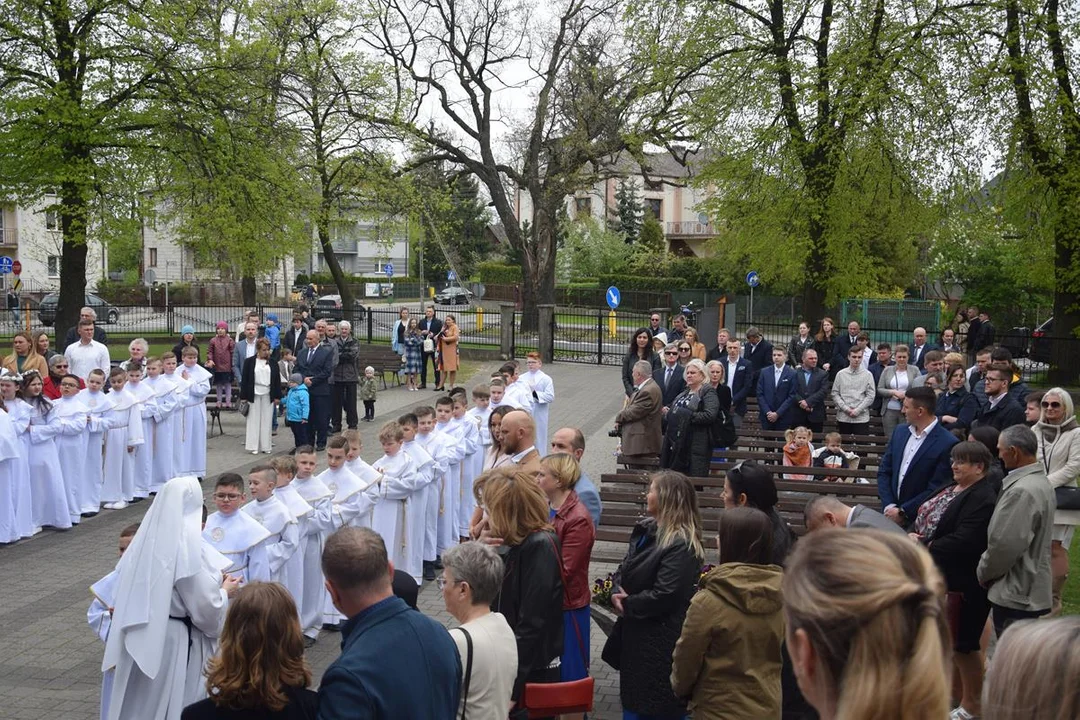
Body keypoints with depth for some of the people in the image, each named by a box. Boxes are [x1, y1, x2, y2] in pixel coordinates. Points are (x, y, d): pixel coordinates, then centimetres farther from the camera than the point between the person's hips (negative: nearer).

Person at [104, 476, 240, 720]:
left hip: (142, 638, 7)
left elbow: (126, 585, 9)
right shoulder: (186, 545, -20)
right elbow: (205, 608, -17)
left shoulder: (147, 538, 0)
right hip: (176, 644, -6)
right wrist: (224, 592, 2)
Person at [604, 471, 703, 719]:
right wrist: (618, 593, -7)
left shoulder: (681, 545, -21)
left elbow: (664, 596, -25)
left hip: (662, 641, -9)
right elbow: (623, 570, 14)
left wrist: (627, 605, -12)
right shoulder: (646, 530, 9)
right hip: (635, 634, 9)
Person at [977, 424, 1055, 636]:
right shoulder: (1041, 482, 11)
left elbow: (1005, 544, -23)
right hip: (1030, 589, 10)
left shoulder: (1021, 491, -23)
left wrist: (984, 572, -6)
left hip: (1015, 594, -10)